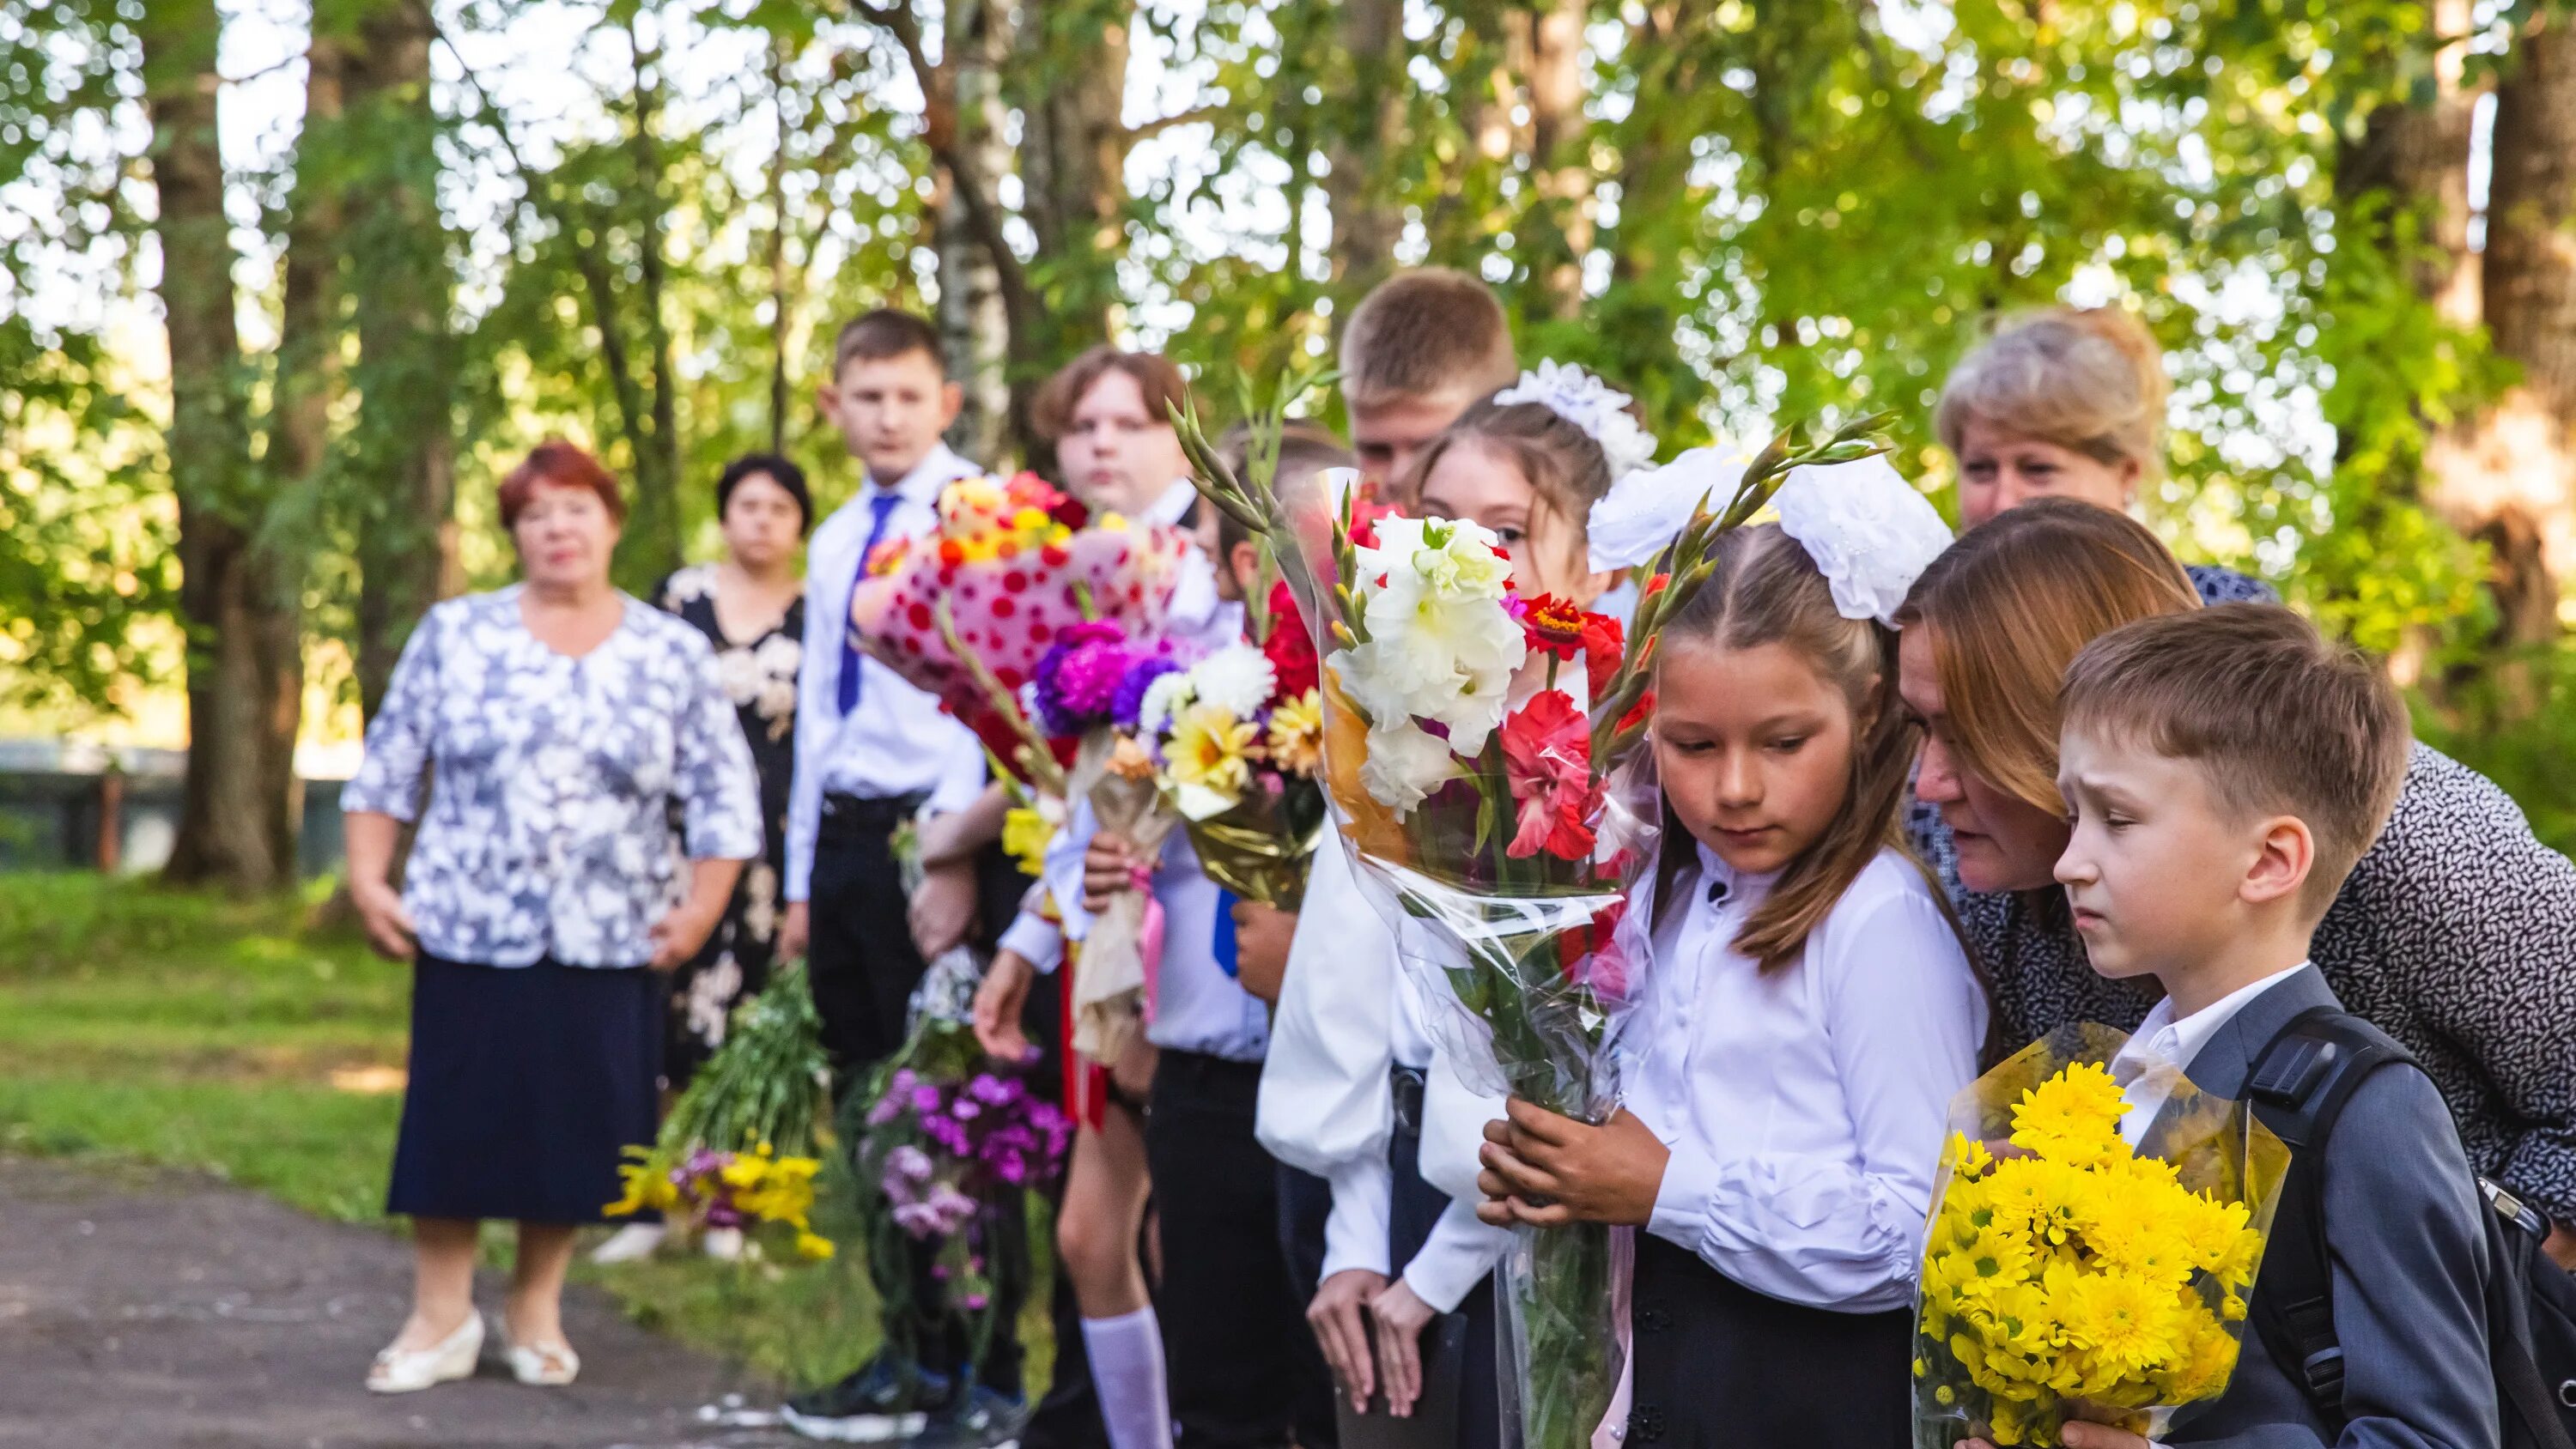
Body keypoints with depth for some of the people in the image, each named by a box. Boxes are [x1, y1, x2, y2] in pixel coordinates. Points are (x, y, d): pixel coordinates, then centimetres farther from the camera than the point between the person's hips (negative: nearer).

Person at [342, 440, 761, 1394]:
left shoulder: (673, 655, 4)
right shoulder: (456, 635, 4)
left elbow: (723, 796, 5)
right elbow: (389, 765, 6)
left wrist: (701, 907, -4)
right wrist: (367, 878, -2)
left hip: (608, 946, 0)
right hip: (471, 932, 0)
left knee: (574, 1127, 4)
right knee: (453, 1122, 1)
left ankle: (537, 1309, 20)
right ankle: (441, 1316, 12)